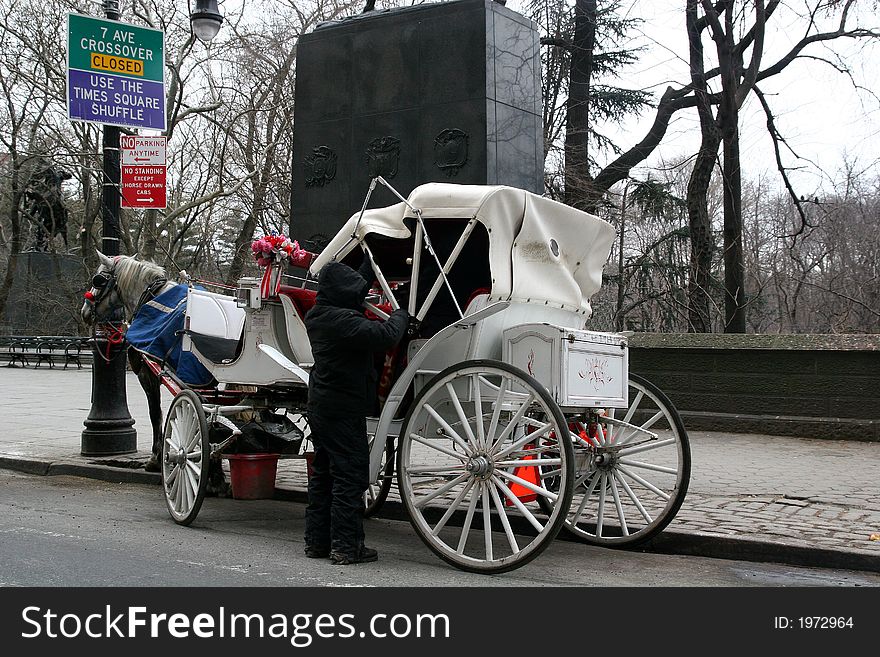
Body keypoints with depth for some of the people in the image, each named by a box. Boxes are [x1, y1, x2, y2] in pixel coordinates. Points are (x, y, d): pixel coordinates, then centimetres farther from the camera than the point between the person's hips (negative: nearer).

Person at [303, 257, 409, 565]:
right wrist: (402, 315, -9)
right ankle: (346, 546, -2)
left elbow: (353, 292, 27)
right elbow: (384, 335, -29)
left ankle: (316, 541, 21)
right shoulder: (343, 320, -21)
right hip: (344, 410, -10)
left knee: (322, 472, 15)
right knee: (350, 475, -4)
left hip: (319, 406, 10)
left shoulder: (317, 317, 9)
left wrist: (370, 264, 36)